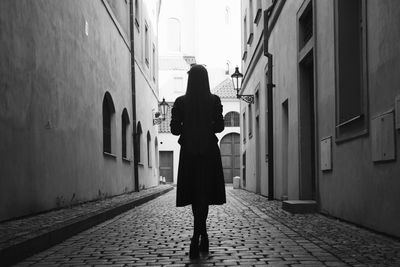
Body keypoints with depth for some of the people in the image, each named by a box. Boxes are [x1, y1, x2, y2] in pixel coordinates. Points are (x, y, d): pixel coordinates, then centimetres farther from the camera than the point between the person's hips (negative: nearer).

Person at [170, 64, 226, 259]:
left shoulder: (181, 102, -3)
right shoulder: (214, 100, -4)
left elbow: (174, 129, -3)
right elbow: (220, 126, -4)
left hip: (188, 152, 1)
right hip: (209, 151, -1)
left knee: (195, 197, 11)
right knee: (203, 195, 2)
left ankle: (202, 238, 19)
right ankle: (197, 238, -9)